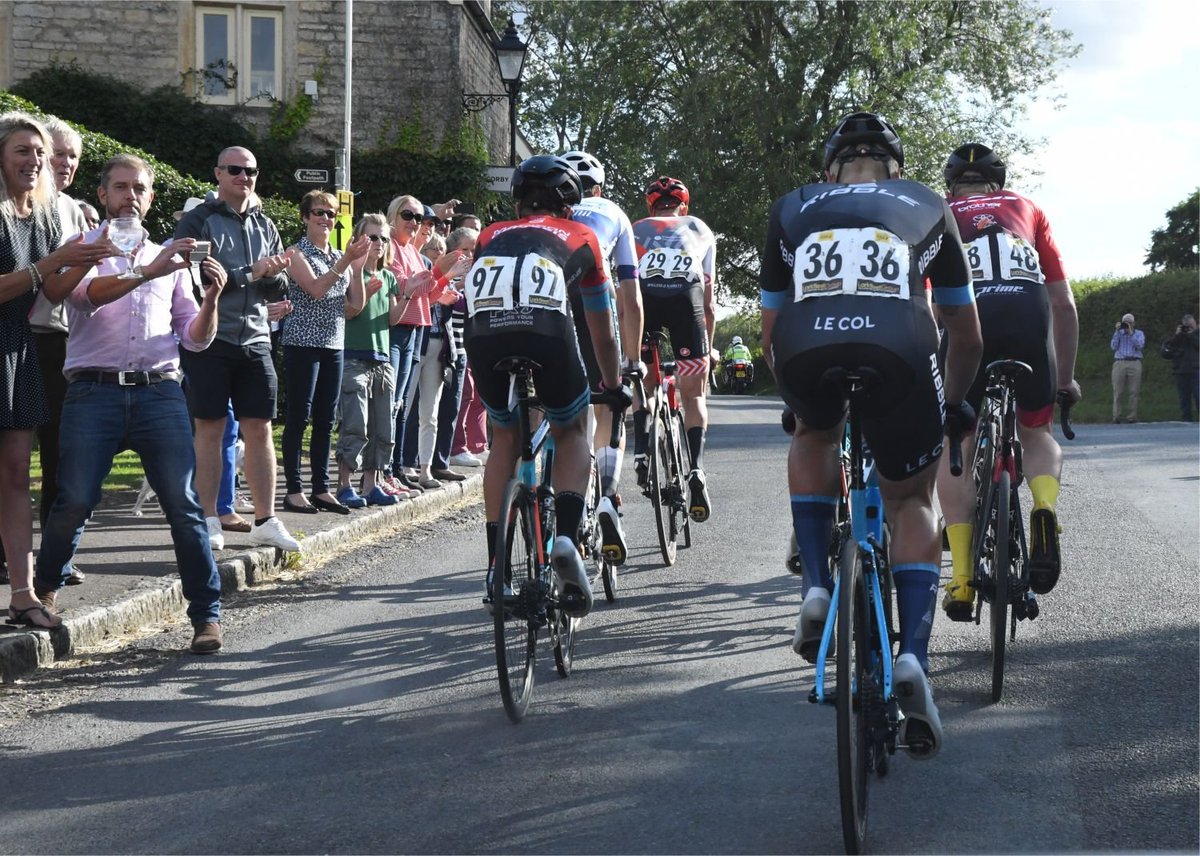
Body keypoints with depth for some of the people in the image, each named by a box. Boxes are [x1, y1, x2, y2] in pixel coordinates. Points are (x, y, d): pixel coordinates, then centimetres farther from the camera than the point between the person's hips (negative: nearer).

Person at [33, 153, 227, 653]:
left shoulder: (167, 259, 22)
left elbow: (196, 339, 18)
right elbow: (88, 294, -13)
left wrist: (211, 298, -2)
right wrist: (146, 273, -28)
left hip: (160, 391, 2)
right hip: (94, 391, -2)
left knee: (184, 502, -9)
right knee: (74, 502, -8)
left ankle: (206, 615, -5)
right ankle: (44, 592, 17)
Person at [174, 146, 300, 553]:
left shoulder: (265, 226, 15)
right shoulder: (198, 221, -2)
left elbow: (279, 288, 13)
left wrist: (274, 275, -10)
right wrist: (250, 274, -16)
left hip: (255, 339, 5)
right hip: (210, 339, -5)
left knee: (259, 429, 4)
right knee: (210, 428, -1)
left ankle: (265, 520, 8)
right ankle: (208, 521, 4)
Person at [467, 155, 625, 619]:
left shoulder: (490, 236, 35)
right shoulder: (580, 238, 30)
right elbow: (603, 334, 36)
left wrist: (484, 377, 56)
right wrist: (613, 386, 51)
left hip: (485, 339, 2)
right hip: (549, 337, -2)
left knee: (505, 438, 27)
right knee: (572, 433, 25)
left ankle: (496, 569, 21)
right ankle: (566, 537, 3)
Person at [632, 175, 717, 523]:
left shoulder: (635, 230, 35)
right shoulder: (700, 230, 34)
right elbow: (708, 303, 34)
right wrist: (708, 347, 45)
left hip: (643, 293, 1)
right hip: (686, 295, 0)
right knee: (694, 394, 10)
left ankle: (642, 448, 9)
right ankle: (696, 468, -8)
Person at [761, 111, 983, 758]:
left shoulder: (792, 208, 33)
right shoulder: (926, 207, 32)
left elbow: (770, 330, 37)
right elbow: (967, 336, 37)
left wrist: (797, 391, 54)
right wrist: (954, 401, 55)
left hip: (804, 351, 1)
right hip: (899, 351, 0)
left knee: (814, 437, 36)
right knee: (910, 502, 21)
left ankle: (815, 590, 21)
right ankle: (913, 658, 2)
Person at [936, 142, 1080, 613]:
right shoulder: (1028, 210, 31)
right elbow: (1065, 304, 28)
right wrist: (1066, 378, 37)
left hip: (967, 317, -1)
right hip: (1031, 316, 1)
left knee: (956, 443, 11)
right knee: (1037, 432, 23)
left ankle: (961, 578, 1)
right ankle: (1045, 509, -8)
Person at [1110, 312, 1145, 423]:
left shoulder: (1139, 333, 15)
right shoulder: (1119, 333, 19)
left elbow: (1140, 345, -4)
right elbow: (1113, 346, 5)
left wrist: (1131, 332, -6)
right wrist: (1117, 331, 1)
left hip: (1134, 363, -1)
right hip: (1119, 363, 1)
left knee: (1133, 392, -6)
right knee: (1118, 392, -5)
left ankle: (1131, 416, -4)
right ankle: (1117, 416, -5)